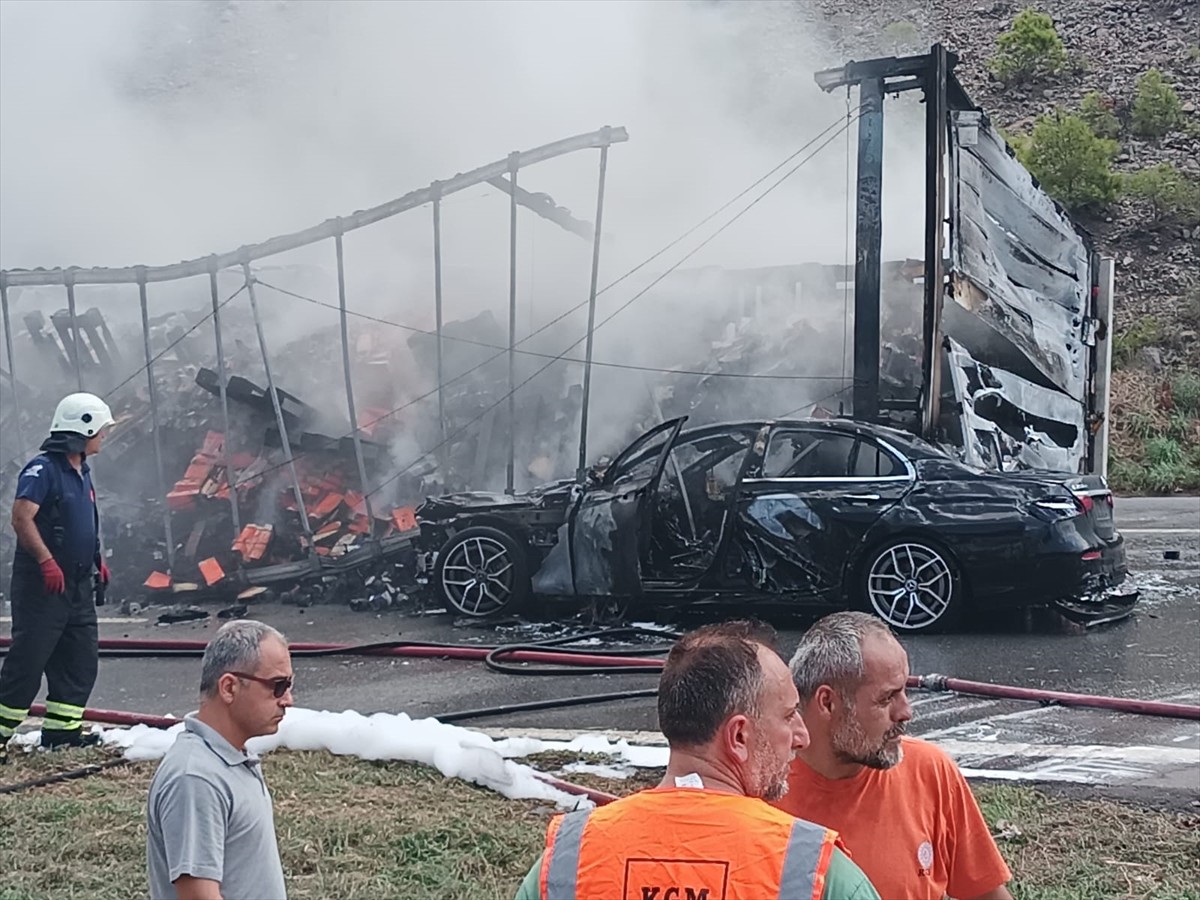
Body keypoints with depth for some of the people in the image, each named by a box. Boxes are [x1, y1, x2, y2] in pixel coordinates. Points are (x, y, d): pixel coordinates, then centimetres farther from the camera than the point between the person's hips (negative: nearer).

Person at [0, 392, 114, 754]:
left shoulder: (81, 472, 15)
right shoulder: (43, 468, -14)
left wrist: (97, 561, 20)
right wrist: (47, 561, -28)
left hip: (77, 583, 9)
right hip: (42, 584, -9)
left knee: (82, 658, 9)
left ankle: (62, 728, 16)